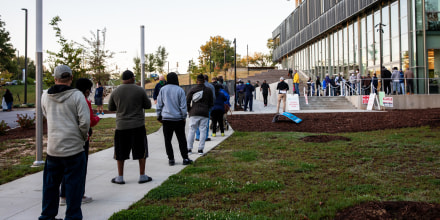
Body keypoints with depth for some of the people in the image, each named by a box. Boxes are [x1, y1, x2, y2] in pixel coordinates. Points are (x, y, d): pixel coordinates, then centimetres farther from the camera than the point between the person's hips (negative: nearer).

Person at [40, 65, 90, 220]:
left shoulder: (45, 96, 4)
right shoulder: (77, 95, -10)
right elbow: (85, 122, -16)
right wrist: (84, 136, 3)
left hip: (52, 148, 5)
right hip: (74, 148, -4)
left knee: (50, 184, 18)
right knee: (74, 185, 5)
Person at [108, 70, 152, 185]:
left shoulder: (115, 92, 1)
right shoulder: (140, 90, -5)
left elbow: (110, 108, 11)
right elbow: (148, 105, 3)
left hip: (121, 126, 2)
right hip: (138, 126, -1)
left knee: (120, 152, 11)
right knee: (141, 151, 10)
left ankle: (120, 177, 18)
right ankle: (142, 176, 15)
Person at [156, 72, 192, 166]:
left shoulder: (163, 89, 0)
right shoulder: (180, 90, -6)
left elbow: (159, 104, 5)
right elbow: (183, 106, -4)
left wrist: (159, 115, 15)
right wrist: (184, 117, 6)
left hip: (166, 118, 1)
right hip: (178, 118, -1)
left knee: (167, 140, 8)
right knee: (182, 139, 8)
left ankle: (171, 159, 8)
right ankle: (185, 158, 9)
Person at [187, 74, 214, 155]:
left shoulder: (192, 90, 2)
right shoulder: (209, 90, 5)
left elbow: (187, 102, 1)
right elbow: (211, 103, 9)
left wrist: (189, 110, 15)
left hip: (194, 113, 0)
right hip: (204, 114, 0)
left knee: (192, 130, 5)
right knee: (203, 131, 3)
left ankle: (189, 148, 7)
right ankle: (201, 149, 2)